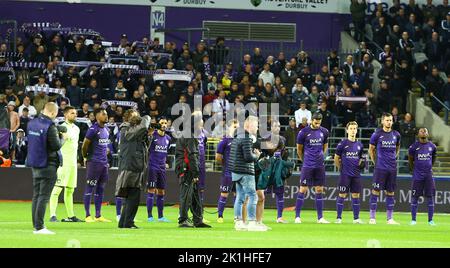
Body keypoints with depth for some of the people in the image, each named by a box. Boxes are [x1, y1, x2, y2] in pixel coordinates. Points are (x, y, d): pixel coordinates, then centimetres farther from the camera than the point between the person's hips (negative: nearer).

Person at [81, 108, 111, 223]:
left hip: (104, 163, 8)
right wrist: (86, 158, 2)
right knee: (89, 188, -4)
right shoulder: (93, 129, -11)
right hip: (94, 163, -8)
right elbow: (84, 145, -9)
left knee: (100, 189, 9)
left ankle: (98, 216, 13)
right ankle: (88, 215, -3)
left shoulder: (106, 130, 14)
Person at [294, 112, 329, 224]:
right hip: (307, 165, -4)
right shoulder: (304, 132, -6)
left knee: (319, 190, 5)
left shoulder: (324, 132, 5)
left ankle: (320, 217, 9)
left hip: (320, 165, 4)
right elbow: (299, 149, 4)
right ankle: (297, 216, 1)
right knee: (303, 190, -4)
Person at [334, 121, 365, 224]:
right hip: (345, 174, -4)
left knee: (356, 195, 5)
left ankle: (356, 218, 10)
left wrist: (361, 162, 2)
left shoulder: (359, 145, 10)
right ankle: (339, 218, 1)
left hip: (356, 174, 4)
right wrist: (340, 168, -1)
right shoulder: (343, 143, -3)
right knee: (342, 195, -3)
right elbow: (336, 158, 3)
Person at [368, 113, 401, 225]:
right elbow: (371, 149, 7)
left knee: (390, 192, 6)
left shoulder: (396, 135, 9)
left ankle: (390, 219, 10)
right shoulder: (377, 134, -2)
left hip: (392, 168, 4)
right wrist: (375, 162, 4)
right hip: (380, 168, -4)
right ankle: (372, 218, -3)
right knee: (376, 191, -6)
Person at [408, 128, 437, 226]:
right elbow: (410, 159, 10)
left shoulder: (432, 146, 5)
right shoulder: (414, 146, -2)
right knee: (415, 197, 1)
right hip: (417, 176, -2)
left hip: (428, 175, 2)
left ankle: (430, 220, 6)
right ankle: (413, 220, 8)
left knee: (430, 197, 1)